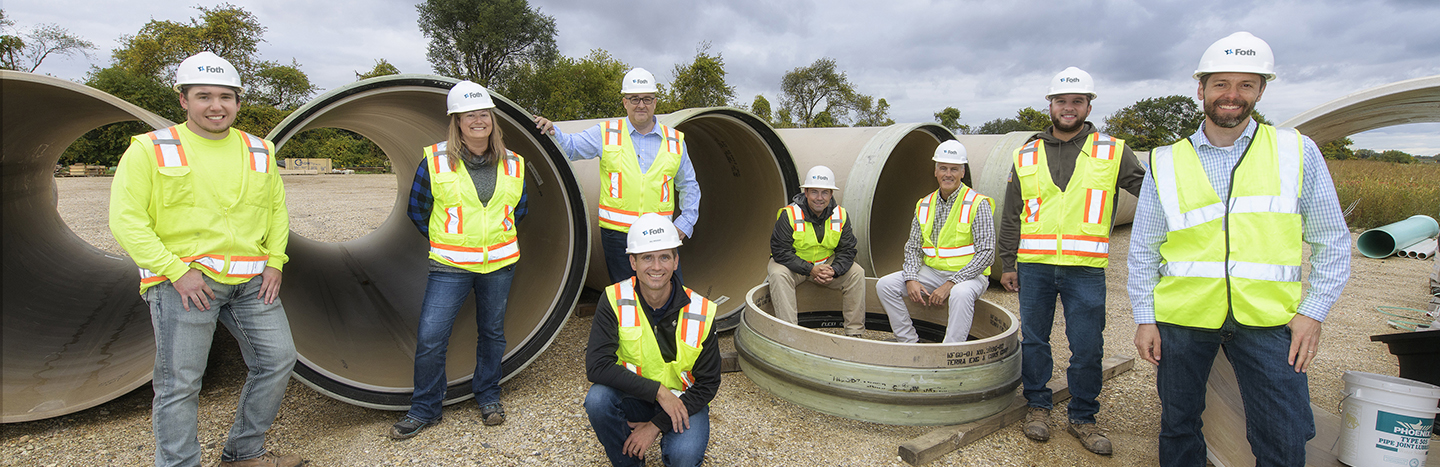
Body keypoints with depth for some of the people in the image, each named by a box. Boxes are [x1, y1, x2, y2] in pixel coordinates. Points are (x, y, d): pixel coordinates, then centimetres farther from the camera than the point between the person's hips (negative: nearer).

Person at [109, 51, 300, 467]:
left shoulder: (259, 151, 12)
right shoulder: (151, 149, -2)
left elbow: (277, 209, 18)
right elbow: (126, 219, -6)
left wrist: (275, 262, 5)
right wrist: (176, 272, -15)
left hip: (251, 280, 5)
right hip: (183, 281, -4)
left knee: (277, 359, 8)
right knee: (179, 383, 0)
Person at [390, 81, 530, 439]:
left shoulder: (512, 165, 3)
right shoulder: (435, 161, -5)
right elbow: (417, 208, 6)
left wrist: (498, 238, 12)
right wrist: (443, 242, 6)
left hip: (499, 264, 2)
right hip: (449, 266, -2)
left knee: (492, 332, 13)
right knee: (430, 338, -4)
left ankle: (488, 396, 33)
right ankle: (425, 409, 17)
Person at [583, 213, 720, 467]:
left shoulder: (701, 312, -16)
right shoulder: (615, 300, -15)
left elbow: (707, 384, -10)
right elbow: (596, 365, -23)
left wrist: (656, 425, -17)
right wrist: (658, 391, -29)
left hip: (683, 400, -1)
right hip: (633, 396, 2)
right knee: (597, 398, -29)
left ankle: (674, 446, 10)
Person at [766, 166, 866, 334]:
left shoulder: (841, 215, -8)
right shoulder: (789, 214, -21)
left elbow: (847, 250, -5)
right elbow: (780, 251, -23)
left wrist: (833, 271, -26)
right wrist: (810, 269, -31)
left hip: (826, 262, 4)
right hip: (792, 263, -3)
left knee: (856, 272, -15)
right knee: (778, 274, -34)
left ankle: (855, 332, -6)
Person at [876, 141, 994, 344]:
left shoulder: (977, 204, -10)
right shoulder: (924, 205, 6)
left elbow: (986, 253, -15)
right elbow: (913, 247, 8)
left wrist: (951, 284, -22)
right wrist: (911, 279, -12)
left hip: (969, 274, -5)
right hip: (932, 272, 5)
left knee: (961, 294, -39)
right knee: (885, 285, -10)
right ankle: (909, 342, -2)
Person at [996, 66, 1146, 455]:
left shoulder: (1112, 151, 6)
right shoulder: (1027, 156, 9)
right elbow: (1010, 217, 11)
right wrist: (1007, 264, 9)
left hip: (1086, 270, -1)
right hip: (1034, 267, 1)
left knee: (1088, 348, 4)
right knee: (1034, 340, 10)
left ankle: (1083, 418, 21)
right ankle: (1038, 406, 26)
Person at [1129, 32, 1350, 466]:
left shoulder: (1298, 152, 4)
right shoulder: (1165, 163, 3)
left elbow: (1331, 241, 8)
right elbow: (1143, 249, 6)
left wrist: (1312, 312, -1)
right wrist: (1144, 318, 1)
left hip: (1268, 320, 0)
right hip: (1182, 318, 0)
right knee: (1178, 426, 12)